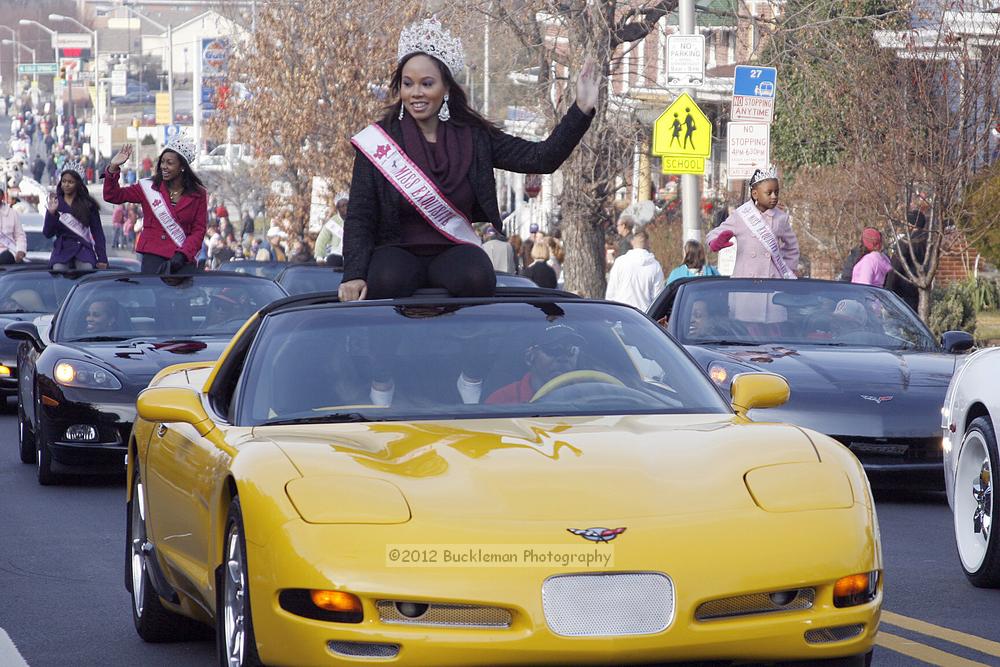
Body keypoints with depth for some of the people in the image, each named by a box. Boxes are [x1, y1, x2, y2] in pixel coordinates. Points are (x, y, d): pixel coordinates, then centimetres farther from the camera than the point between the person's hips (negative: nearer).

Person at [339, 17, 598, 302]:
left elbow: (542, 159, -3)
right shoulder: (378, 141, -3)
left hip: (454, 250, 2)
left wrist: (581, 110, -15)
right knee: (387, 281, -37)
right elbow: (359, 218, -5)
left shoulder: (474, 137, 3)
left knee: (476, 278, -33)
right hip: (397, 250, -2)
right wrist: (355, 275, -20)